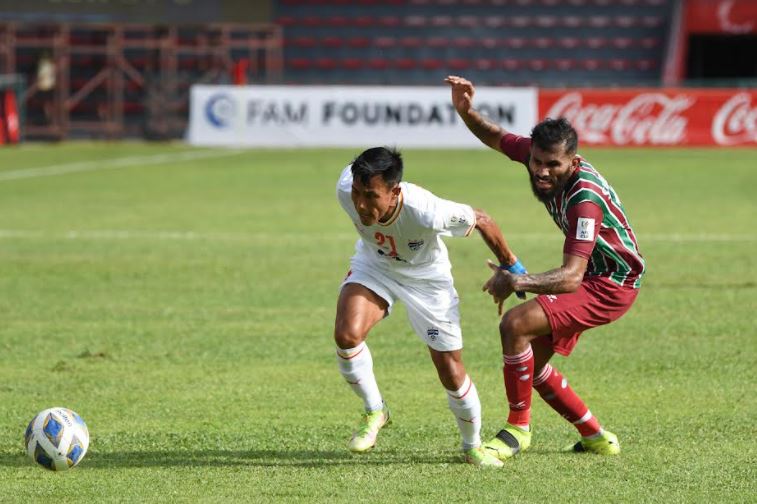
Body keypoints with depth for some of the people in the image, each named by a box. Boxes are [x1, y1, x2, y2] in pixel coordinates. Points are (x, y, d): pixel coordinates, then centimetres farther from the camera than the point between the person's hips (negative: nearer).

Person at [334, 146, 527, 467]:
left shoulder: (426, 212, -42)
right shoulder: (346, 190, -32)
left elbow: (481, 220, -23)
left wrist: (510, 266, -5)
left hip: (426, 277, -2)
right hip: (374, 265, 2)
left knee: (452, 373, 1)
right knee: (346, 334, -26)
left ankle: (474, 446, 29)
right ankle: (374, 411, 1)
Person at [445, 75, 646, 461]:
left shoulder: (586, 198, -34)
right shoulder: (538, 153, -12)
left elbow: (571, 276, -40)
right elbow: (497, 139, 10)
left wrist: (518, 281, -54)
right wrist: (466, 112, -9)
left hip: (611, 284, -9)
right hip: (589, 276, 9)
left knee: (515, 325, -23)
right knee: (531, 363, 11)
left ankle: (518, 429, -10)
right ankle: (596, 438, 25)